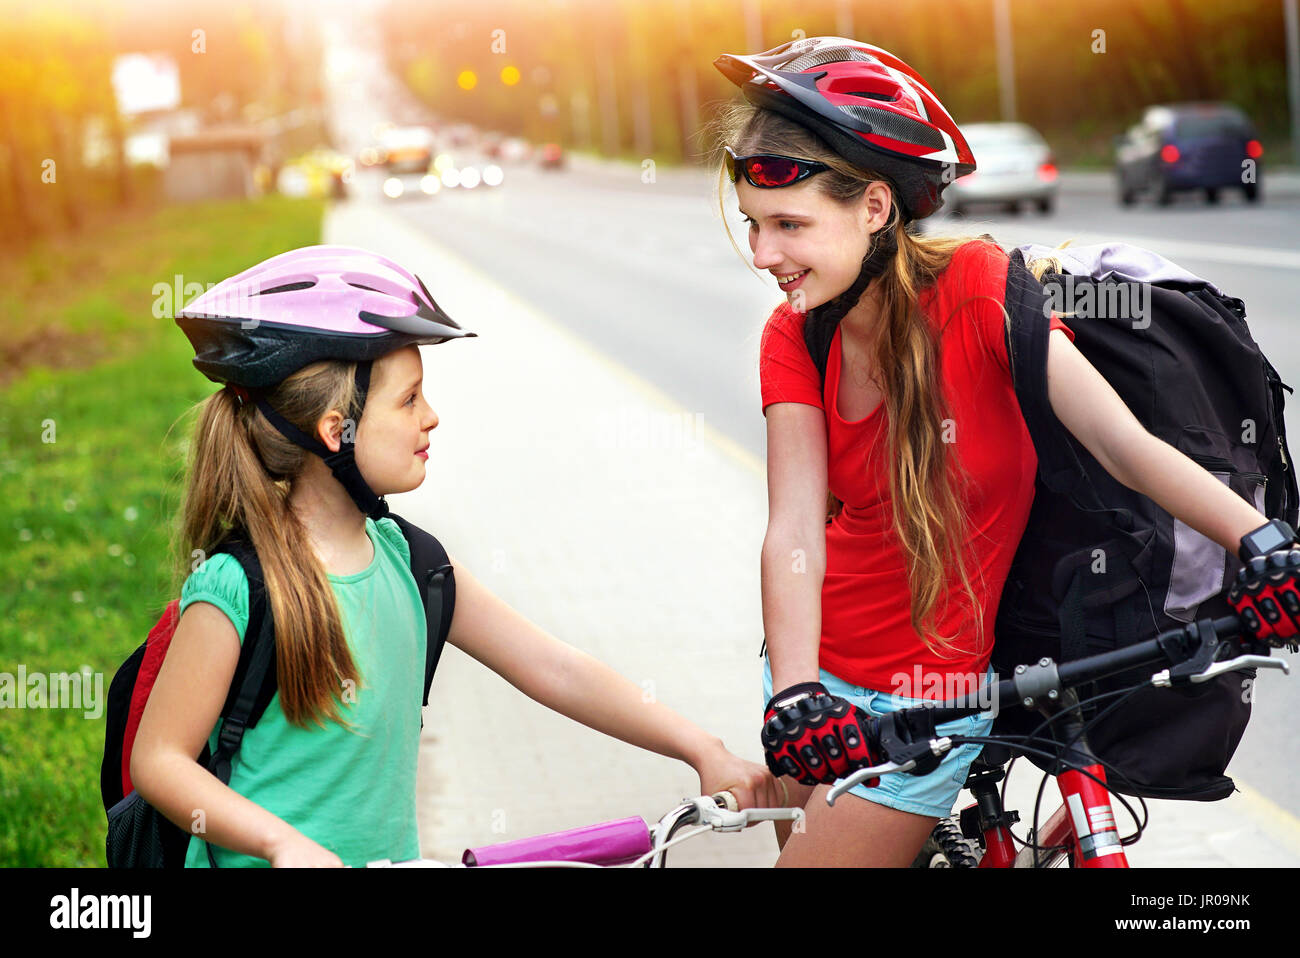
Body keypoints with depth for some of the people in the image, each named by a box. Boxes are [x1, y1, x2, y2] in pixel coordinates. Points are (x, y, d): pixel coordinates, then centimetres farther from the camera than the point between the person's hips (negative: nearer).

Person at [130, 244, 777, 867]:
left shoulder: (406, 559, 4)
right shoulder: (236, 589, -14)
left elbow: (553, 669, 6)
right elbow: (158, 760, -11)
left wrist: (703, 750, 2)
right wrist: (285, 843, -23)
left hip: (392, 852, 5)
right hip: (261, 864, -5)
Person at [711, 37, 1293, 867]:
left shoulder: (976, 287, -17)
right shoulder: (795, 339, -6)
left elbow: (1126, 445, -25)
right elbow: (795, 532, -18)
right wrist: (796, 695, -35)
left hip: (924, 703, -5)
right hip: (818, 666, 5)